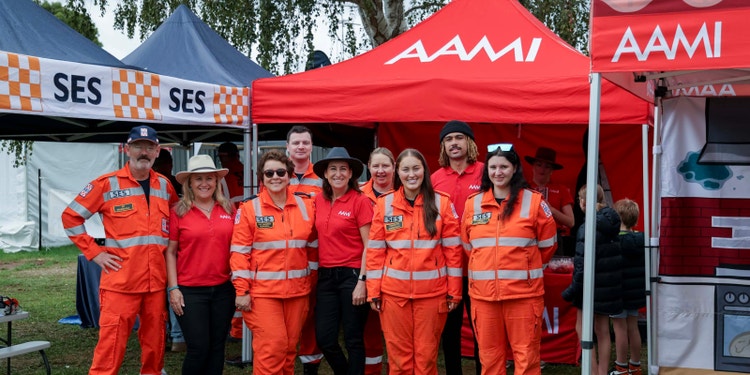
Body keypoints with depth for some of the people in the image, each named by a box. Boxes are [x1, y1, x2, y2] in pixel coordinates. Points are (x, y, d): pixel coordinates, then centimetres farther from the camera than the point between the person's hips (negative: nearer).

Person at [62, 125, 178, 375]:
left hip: (156, 281, 5)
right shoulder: (107, 184, -4)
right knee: (111, 348, -4)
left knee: (155, 343, 13)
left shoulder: (164, 185, 10)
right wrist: (94, 252, -6)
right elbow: (70, 217, 0)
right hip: (120, 281, -4)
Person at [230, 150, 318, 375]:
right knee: (271, 347, -7)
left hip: (298, 291, 3)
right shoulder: (249, 209, -4)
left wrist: (312, 283, 12)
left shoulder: (306, 206, 5)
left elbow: (313, 247, 12)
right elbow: (240, 253, -6)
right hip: (262, 291, -3)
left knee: (290, 347, 10)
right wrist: (241, 291, -10)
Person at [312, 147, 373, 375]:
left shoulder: (360, 201, -7)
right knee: (324, 338, 6)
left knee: (353, 339, 3)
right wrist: (316, 272, 8)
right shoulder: (319, 201, 7)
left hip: (352, 275, -5)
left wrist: (362, 281, -14)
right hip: (325, 276, 5)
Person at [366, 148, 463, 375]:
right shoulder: (384, 204, 2)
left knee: (426, 355, 7)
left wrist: (454, 292, -2)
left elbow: (453, 250, 0)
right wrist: (373, 292, -1)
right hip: (394, 291, 1)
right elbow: (375, 251, 3)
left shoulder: (441, 203, 0)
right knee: (399, 355, 8)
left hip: (432, 292, -1)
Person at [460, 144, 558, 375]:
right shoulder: (473, 204, 7)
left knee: (526, 356, 2)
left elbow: (548, 244, 6)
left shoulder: (534, 202, -2)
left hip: (523, 293, -3)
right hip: (483, 294, 3)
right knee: (489, 356, 10)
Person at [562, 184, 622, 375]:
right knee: (602, 331, 14)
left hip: (593, 286, -8)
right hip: (609, 286, 8)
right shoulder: (610, 224, 7)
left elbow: (583, 264, -21)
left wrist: (573, 289, -14)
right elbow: (614, 258, 10)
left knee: (582, 328, 2)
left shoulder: (588, 229, -18)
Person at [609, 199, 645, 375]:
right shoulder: (640, 239, 2)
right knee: (633, 327, 15)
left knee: (620, 328, 1)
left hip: (619, 292, -7)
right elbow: (643, 266, 10)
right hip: (636, 292, 7)